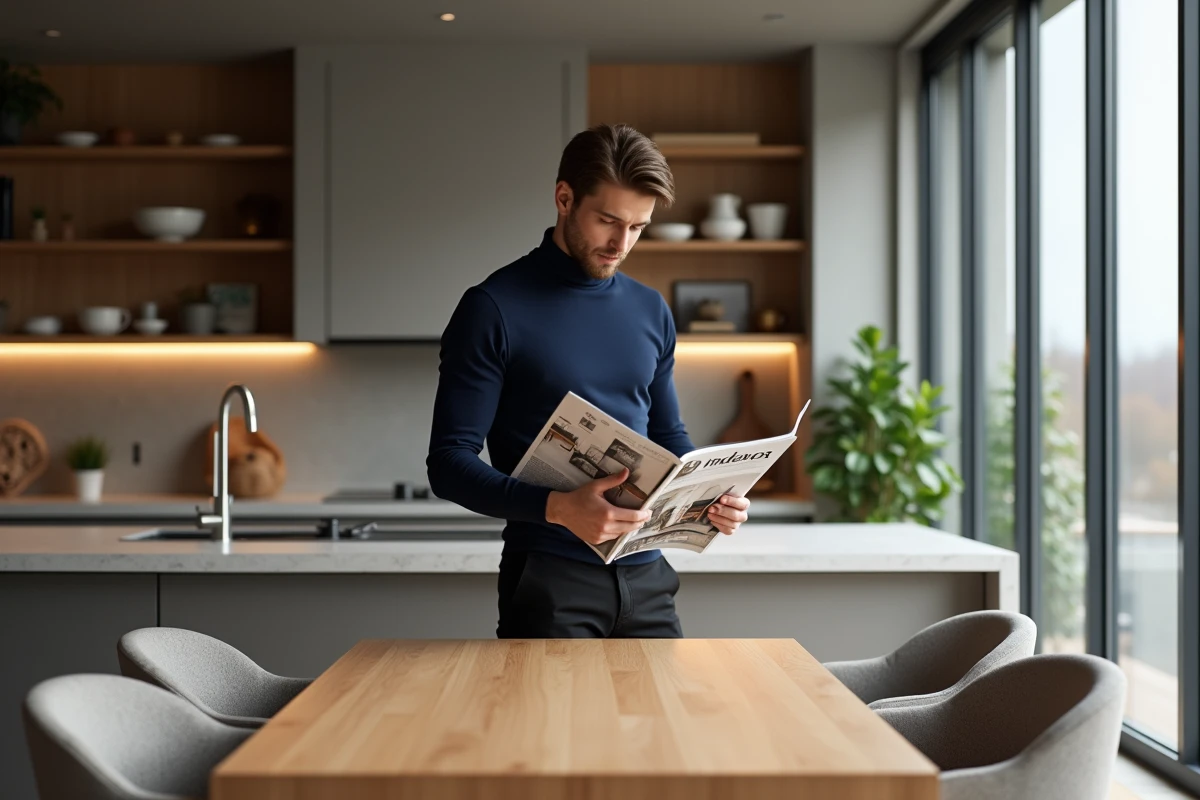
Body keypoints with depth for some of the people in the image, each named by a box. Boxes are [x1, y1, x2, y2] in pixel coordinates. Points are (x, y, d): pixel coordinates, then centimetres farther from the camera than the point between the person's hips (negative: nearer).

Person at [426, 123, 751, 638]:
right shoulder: (494, 309, -8)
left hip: (646, 577, 5)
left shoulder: (650, 311, 9)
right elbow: (450, 463, -12)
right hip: (549, 580, -5)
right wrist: (558, 508, -26)